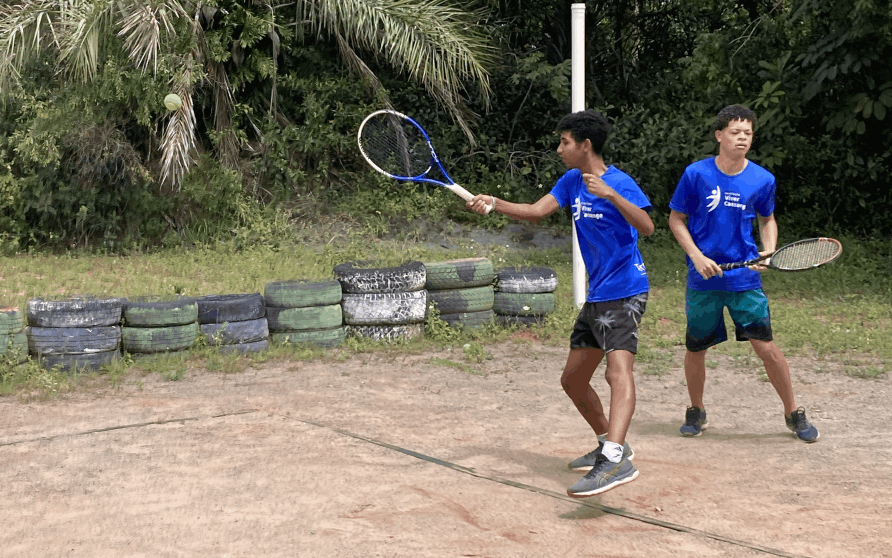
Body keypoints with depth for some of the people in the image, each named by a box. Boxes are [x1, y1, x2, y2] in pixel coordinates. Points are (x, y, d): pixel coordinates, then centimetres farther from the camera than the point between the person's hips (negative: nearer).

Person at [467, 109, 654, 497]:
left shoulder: (619, 182, -12)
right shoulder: (572, 181, 12)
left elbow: (646, 227, -24)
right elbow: (536, 211, 6)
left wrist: (610, 194, -35)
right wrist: (494, 203, -8)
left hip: (625, 293, -9)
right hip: (596, 297, 9)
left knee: (618, 370, -29)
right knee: (573, 380, 15)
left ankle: (615, 460, -46)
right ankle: (609, 443, 34)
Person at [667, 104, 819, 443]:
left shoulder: (762, 179, -1)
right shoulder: (696, 174, -7)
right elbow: (676, 219, 2)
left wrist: (769, 251, -3)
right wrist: (697, 256, -10)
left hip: (745, 278, 0)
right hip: (704, 276, 0)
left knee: (766, 348, -4)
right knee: (695, 349, 8)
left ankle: (793, 414, 15)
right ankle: (696, 411, 31)